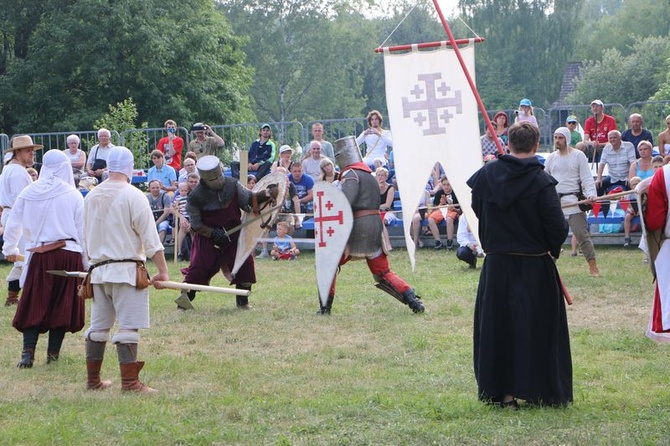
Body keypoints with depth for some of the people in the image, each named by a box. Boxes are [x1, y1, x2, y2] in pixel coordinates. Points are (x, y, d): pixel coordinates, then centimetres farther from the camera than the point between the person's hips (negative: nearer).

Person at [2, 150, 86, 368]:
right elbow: (82, 230, -1)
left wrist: (10, 249, 31)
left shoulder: (28, 193, 3)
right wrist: (87, 263, 8)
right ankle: (53, 352, 12)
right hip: (68, 255, -1)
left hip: (39, 256, 1)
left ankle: (28, 352, -4)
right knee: (62, 305, 9)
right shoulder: (73, 195, -4)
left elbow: (13, 224, 13)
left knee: (33, 305, 7)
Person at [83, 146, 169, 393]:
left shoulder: (92, 196, 8)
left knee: (98, 326, 14)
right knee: (128, 327, -6)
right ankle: (130, 382, -9)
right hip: (126, 269, -6)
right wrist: (163, 270, -9)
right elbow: (150, 237, -12)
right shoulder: (133, 195, -10)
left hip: (98, 269, 6)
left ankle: (93, 379, 20)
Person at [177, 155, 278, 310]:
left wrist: (266, 194, -23)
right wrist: (213, 233, -23)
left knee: (245, 263, -5)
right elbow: (195, 224, -10)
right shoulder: (195, 197, -15)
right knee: (199, 267, -8)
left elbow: (250, 199, -5)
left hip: (233, 233, 3)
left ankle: (243, 301, 10)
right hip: (207, 237, -3)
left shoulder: (232, 185, -8)